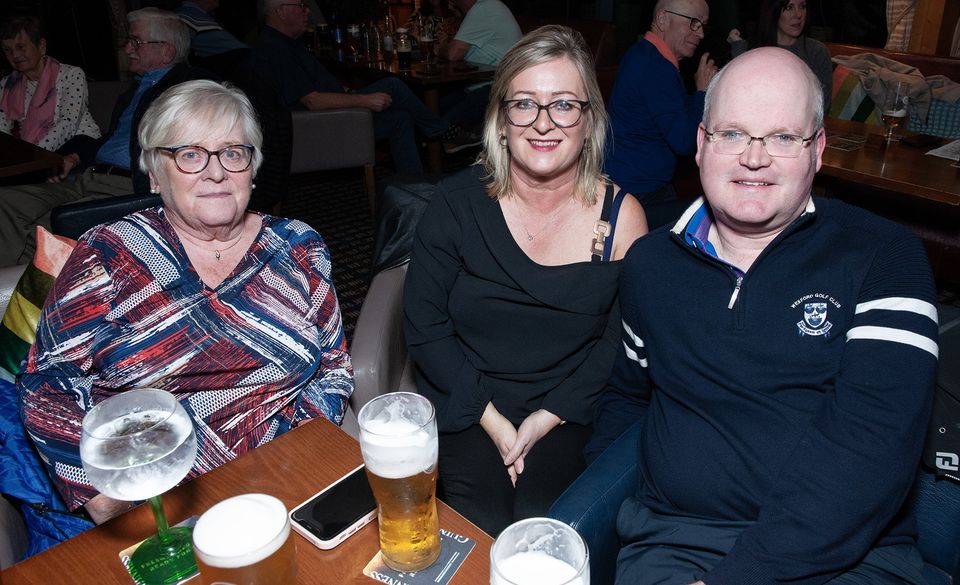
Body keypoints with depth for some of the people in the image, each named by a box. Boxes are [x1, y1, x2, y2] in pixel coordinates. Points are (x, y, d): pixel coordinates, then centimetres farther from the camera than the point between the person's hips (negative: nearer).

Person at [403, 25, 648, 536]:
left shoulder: (621, 216, -3)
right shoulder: (457, 202, -5)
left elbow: (621, 341, -2)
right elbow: (424, 327, -5)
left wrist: (548, 417, -11)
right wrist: (492, 420, -11)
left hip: (568, 413, 0)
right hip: (465, 407, 0)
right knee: (481, 522, -18)